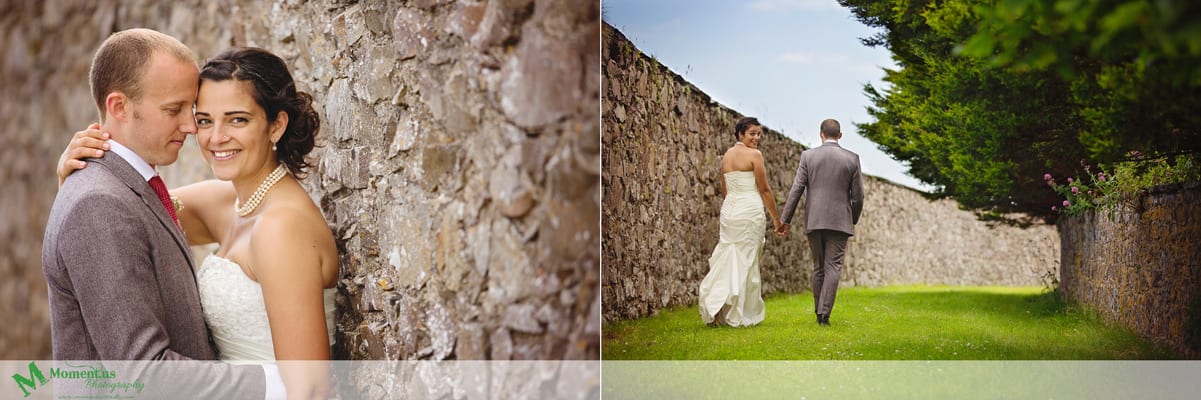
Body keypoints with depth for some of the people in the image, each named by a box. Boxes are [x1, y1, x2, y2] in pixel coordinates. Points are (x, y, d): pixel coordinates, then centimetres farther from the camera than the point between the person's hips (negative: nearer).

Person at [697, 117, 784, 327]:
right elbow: (764, 189, -8)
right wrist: (775, 217, 0)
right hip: (750, 211, -6)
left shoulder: (727, 155, 12)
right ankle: (740, 315, 4)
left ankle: (713, 310, 3)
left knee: (727, 260, 10)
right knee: (746, 262, 1)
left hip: (729, 209, 6)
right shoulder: (754, 154, -8)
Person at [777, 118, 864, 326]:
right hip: (839, 221, -1)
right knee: (833, 267, -1)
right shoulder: (852, 158, 1)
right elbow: (857, 196, 3)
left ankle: (819, 313, 18)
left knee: (818, 268, 13)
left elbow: (796, 190, -2)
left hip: (814, 221, 1)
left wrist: (785, 220, 2)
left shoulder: (808, 156, 1)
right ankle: (824, 313, -12)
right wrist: (853, 221, 18)